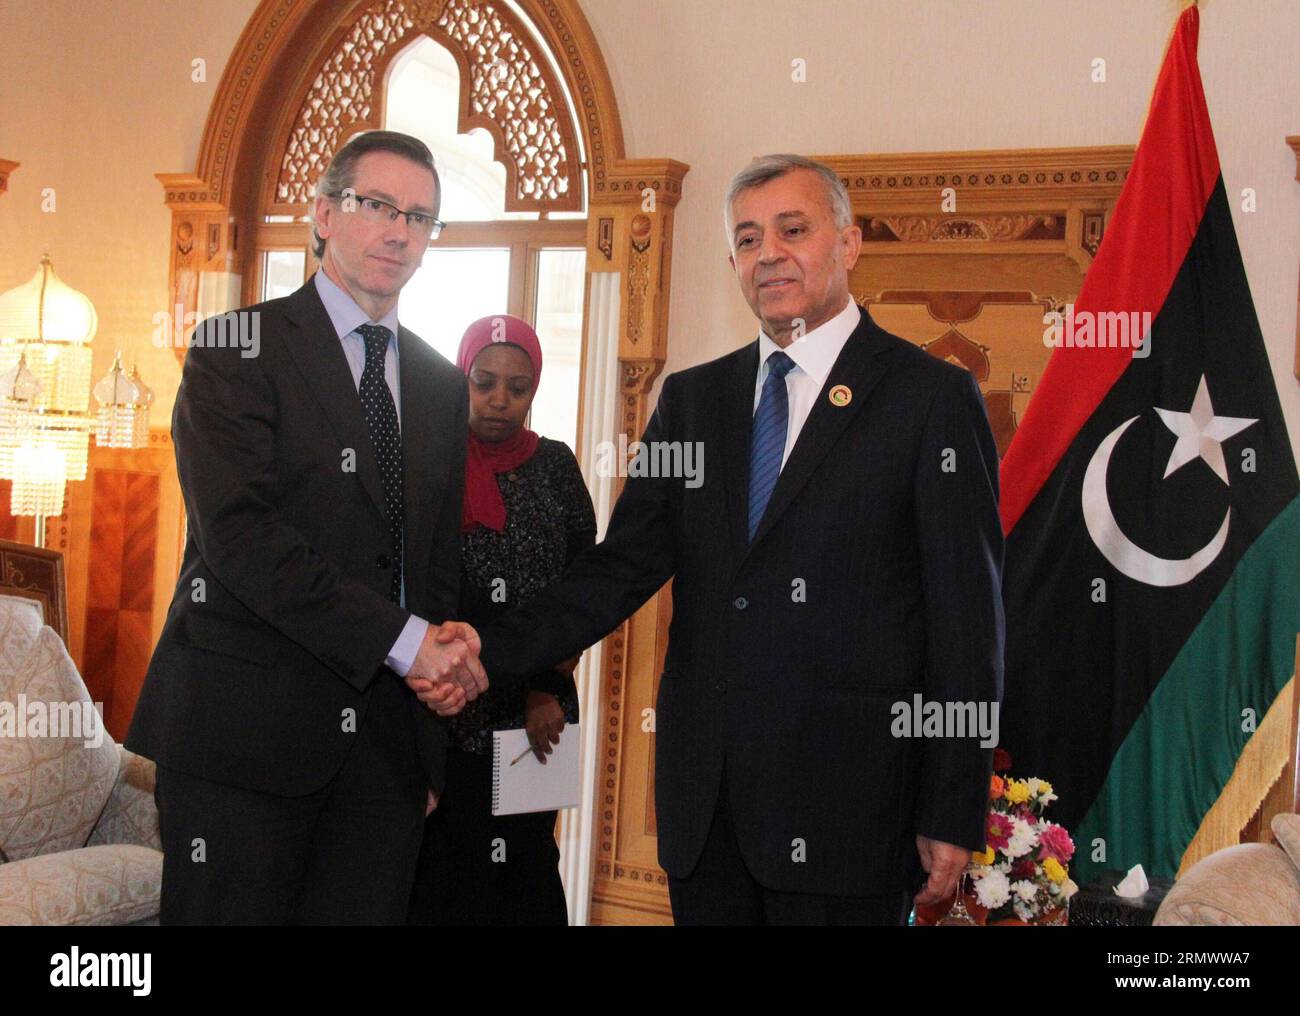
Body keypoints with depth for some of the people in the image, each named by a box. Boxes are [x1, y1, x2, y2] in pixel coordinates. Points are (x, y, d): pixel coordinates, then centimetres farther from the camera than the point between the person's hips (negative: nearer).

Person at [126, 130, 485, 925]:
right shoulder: (237, 349, -2)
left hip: (389, 734, 5)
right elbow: (236, 533, -14)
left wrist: (448, 651, -2)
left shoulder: (442, 383, 17)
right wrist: (402, 640, -16)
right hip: (247, 729, -5)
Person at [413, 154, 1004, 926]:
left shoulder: (932, 396, -3)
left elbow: (967, 620, -5)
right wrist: (494, 652, -10)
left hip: (844, 800, -4)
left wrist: (955, 817, -8)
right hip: (703, 802, 5)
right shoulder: (692, 398, 13)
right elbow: (625, 564, 6)